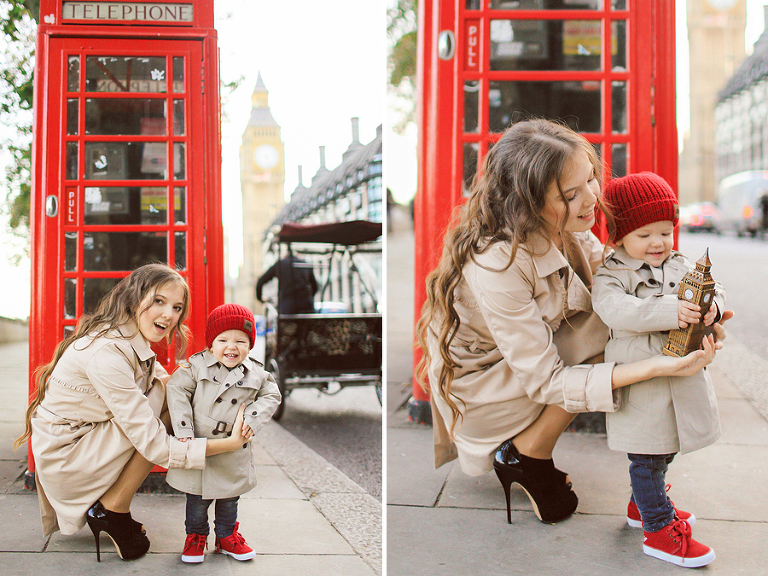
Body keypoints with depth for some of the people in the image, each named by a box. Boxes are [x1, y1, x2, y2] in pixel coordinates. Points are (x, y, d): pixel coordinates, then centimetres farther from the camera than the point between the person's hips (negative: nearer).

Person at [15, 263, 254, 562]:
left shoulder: (131, 338, 1)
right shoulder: (106, 352, -29)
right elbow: (153, 445, -30)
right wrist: (231, 443, -29)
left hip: (88, 441, 9)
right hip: (62, 459, -9)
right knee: (164, 399, -18)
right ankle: (112, 510, -5)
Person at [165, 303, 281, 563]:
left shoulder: (256, 374, -3)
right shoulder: (197, 366, -8)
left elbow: (271, 396, 7)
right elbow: (177, 390, -9)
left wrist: (253, 419, -11)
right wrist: (184, 432, -16)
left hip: (233, 455, 2)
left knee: (229, 500, 17)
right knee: (197, 500, 10)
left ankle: (227, 537, 36)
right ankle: (195, 537, 31)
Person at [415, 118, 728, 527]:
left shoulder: (558, 225, -14)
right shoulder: (495, 267, -36)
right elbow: (546, 382, -31)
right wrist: (657, 366, -38)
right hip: (475, 383, -8)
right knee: (608, 333, -20)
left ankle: (525, 448, 4)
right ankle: (527, 457, -2)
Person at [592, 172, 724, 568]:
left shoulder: (681, 267, 10)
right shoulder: (610, 275, -10)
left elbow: (712, 290, 6)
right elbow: (615, 309, -27)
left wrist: (712, 306, -19)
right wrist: (670, 312, -36)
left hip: (684, 379, 7)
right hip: (640, 383, -7)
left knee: (663, 452, 21)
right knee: (647, 458, 1)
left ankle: (642, 504, 41)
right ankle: (659, 529, 12)